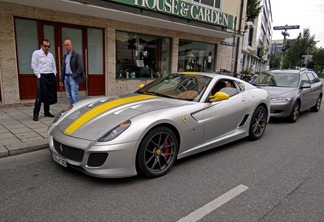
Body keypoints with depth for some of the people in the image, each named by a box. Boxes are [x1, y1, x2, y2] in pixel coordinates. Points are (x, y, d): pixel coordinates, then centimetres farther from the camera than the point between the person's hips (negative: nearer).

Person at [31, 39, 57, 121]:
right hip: (42, 76, -6)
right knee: (40, 96, -8)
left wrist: (54, 74, 8)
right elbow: (34, 66, -4)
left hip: (51, 76, 6)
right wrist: (39, 75, -10)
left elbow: (54, 66, 20)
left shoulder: (50, 55, 15)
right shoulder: (36, 53, -1)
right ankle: (36, 114, -1)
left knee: (50, 95, 8)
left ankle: (47, 112, 20)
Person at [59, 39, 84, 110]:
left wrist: (74, 76, -13)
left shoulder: (77, 55, -4)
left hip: (73, 77, -7)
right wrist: (61, 79, 15)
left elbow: (80, 68, -11)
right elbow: (63, 68, 19)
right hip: (66, 77, 7)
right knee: (69, 95, 8)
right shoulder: (65, 56, 16)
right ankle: (71, 107, 15)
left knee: (74, 95, -10)